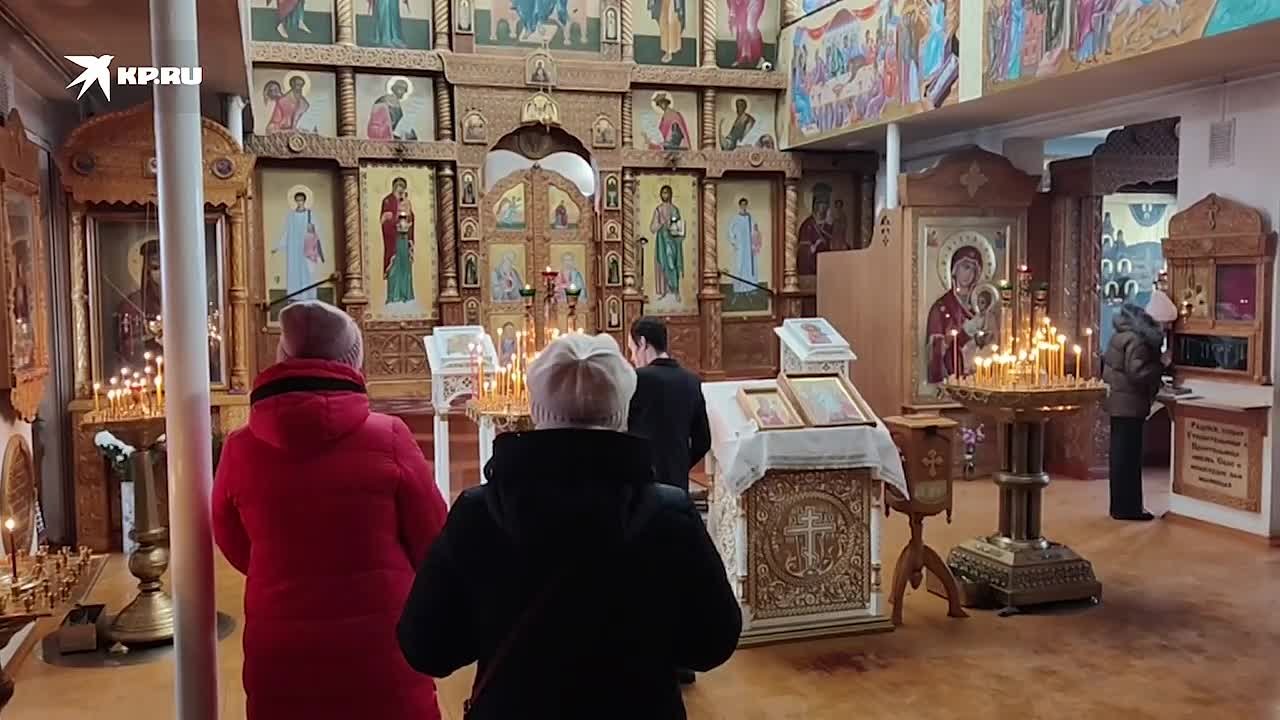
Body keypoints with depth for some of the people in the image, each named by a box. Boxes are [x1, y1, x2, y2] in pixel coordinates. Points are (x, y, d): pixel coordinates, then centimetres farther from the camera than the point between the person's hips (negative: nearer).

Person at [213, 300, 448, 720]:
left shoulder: (240, 449, -7)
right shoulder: (388, 437, -14)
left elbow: (237, 551, 10)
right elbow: (434, 546, -3)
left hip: (280, 657, 2)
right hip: (381, 652, -2)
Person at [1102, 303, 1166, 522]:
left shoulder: (1120, 337, 11)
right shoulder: (1137, 342, -17)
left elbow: (1105, 364, 19)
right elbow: (1137, 373, -23)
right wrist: (1160, 365, -13)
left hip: (1117, 403, 10)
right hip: (1129, 406, -10)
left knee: (1121, 455, 14)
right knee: (1128, 457, -4)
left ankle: (1120, 506, 22)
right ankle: (1127, 508, 1)